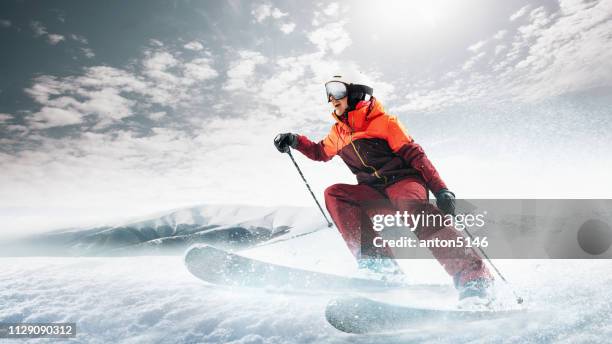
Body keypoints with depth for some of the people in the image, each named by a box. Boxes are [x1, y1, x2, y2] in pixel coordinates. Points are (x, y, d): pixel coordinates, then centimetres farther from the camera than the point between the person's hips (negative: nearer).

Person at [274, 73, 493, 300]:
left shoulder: (383, 121, -3)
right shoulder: (338, 133, 15)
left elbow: (414, 154, -7)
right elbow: (320, 152, 33)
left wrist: (440, 189, -17)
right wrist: (295, 141, 15)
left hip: (404, 181, -5)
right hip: (374, 193, 5)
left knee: (413, 208, -37)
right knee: (333, 194, -19)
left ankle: (473, 276, -38)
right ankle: (374, 259, -29)